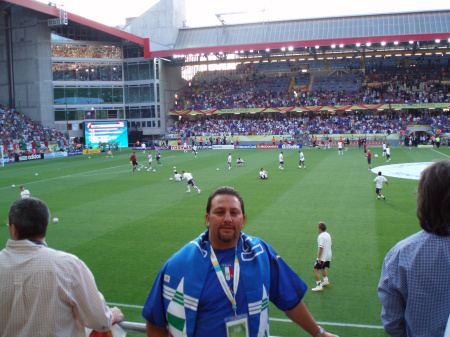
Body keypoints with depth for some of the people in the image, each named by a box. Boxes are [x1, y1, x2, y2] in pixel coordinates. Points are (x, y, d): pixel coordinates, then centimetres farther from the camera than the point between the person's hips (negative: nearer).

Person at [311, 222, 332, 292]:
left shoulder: (321, 236, -19)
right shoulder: (328, 235, 8)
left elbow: (321, 248, -24)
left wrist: (319, 257, -19)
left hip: (322, 257, -9)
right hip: (328, 256, 9)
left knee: (315, 269, -6)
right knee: (322, 268, 31)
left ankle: (319, 286, -10)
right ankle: (326, 281, 37)